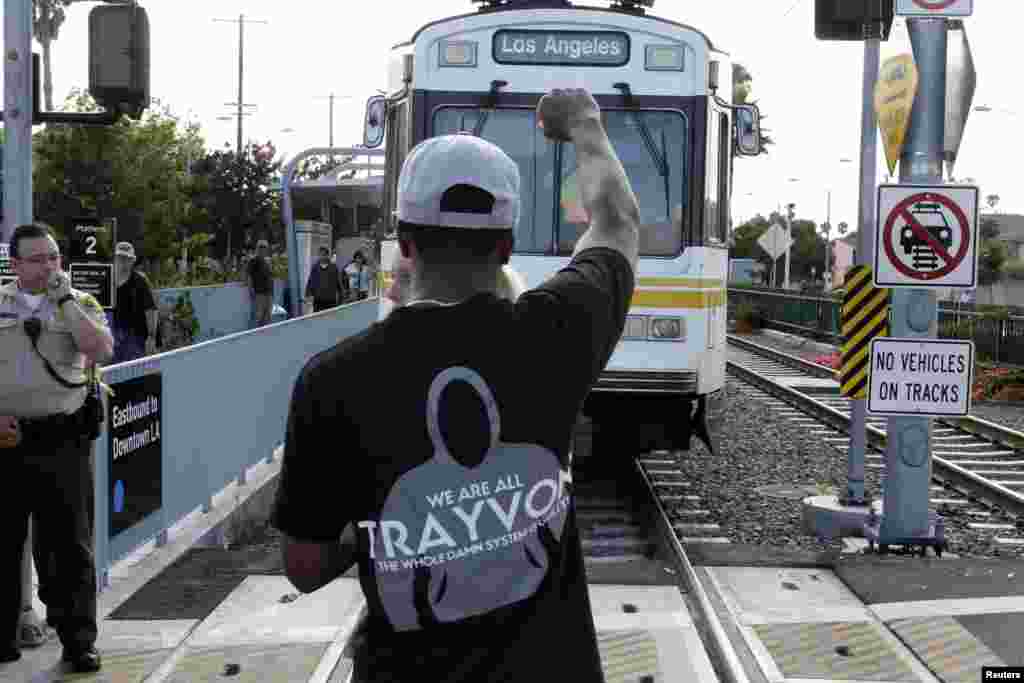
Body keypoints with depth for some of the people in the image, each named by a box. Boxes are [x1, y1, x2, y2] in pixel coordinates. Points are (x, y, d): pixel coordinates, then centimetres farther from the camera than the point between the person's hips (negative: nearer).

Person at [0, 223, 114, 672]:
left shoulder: (80, 304, 6)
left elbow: (102, 351, -13)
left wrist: (64, 299, -12)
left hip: (63, 438, -1)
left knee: (71, 544, 2)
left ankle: (79, 640, 11)